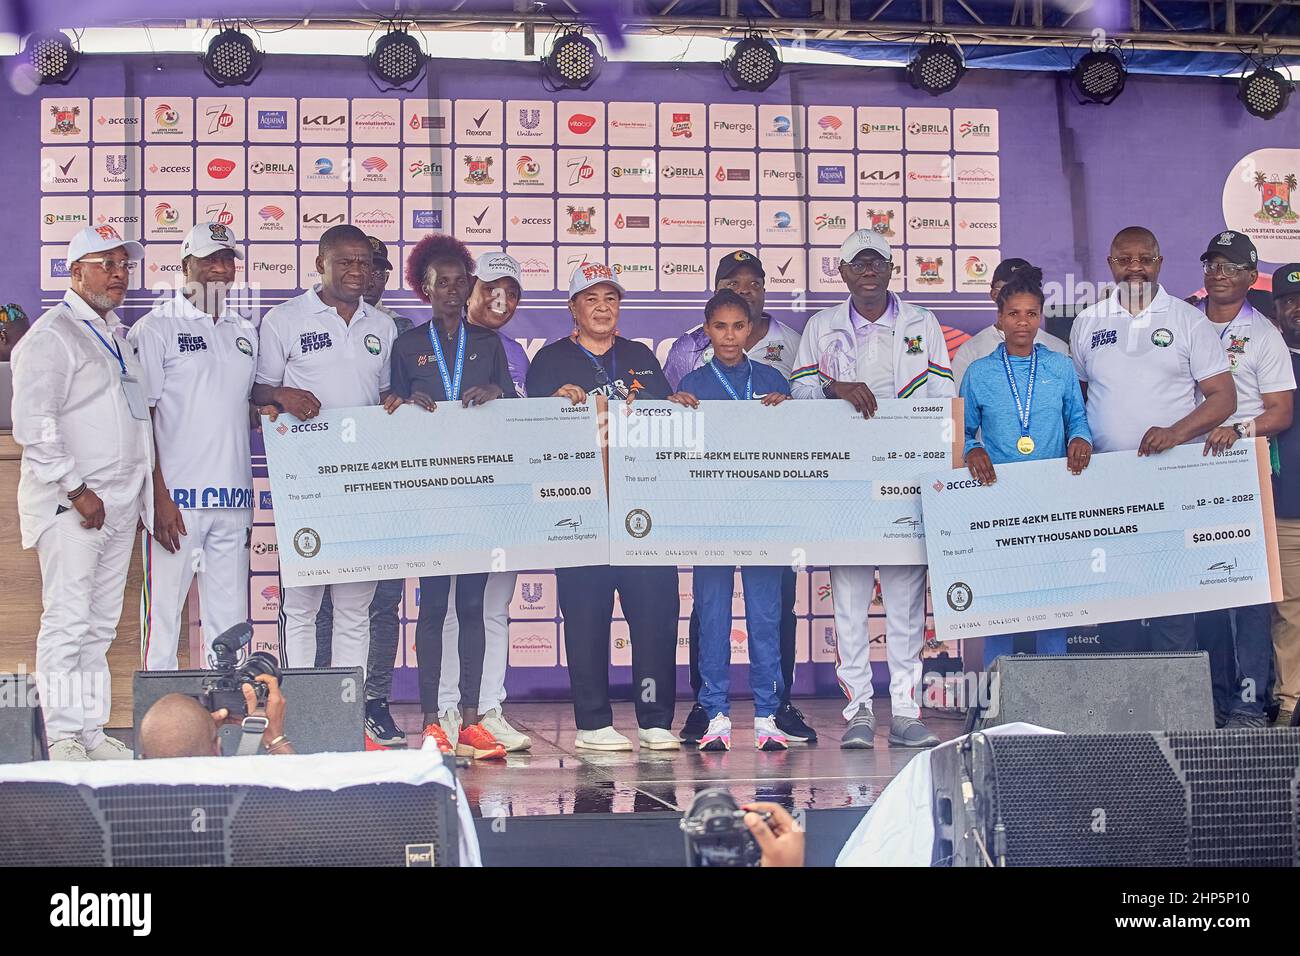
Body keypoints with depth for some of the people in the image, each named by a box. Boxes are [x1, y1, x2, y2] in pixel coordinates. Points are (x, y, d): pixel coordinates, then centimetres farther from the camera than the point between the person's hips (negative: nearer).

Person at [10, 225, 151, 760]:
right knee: (66, 622, -8)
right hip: (69, 507, -8)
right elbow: (33, 425, -15)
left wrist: (141, 495, 18)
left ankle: (93, 731, 15)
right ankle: (63, 737, -4)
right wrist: (76, 491, -17)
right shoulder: (51, 336, -7)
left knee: (101, 625, 9)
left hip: (119, 504, 8)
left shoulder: (115, 334, 19)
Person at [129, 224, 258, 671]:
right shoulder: (156, 327, 0)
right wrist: (159, 497, -13)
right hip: (176, 499, -5)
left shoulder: (246, 332, 17)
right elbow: (141, 418, -5)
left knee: (230, 623, 7)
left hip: (233, 499, 5)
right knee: (163, 614, -4)